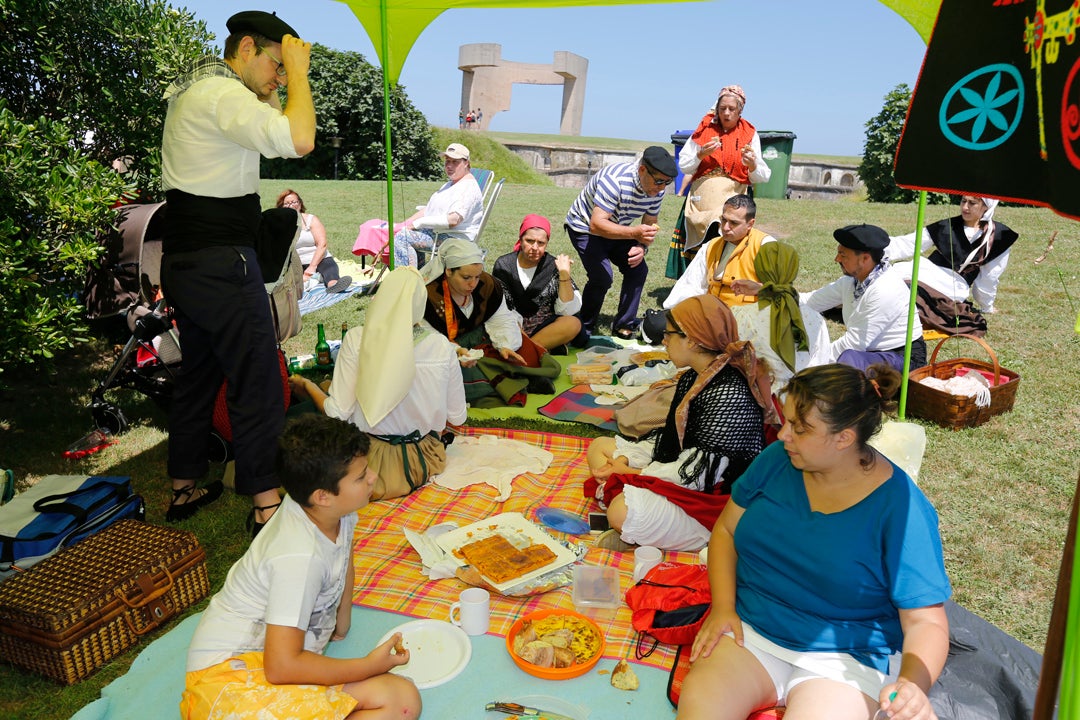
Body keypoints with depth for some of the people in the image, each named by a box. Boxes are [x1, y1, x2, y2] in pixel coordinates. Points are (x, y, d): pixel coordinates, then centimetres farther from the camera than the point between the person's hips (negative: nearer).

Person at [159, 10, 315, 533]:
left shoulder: (195, 90, 19)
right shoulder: (222, 93, -14)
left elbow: (275, 128, 27)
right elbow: (299, 140, -27)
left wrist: (287, 81, 14)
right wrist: (297, 70, -13)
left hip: (184, 262, 11)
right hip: (220, 265, -11)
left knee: (197, 374, 17)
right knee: (257, 379, -4)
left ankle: (184, 489, 29)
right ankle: (266, 503, 3)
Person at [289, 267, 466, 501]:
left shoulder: (357, 339, -16)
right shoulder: (441, 346, -11)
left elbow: (337, 413, -15)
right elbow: (457, 418, -4)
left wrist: (306, 385, 5)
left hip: (373, 463, -3)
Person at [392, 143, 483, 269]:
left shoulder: (469, 187, -14)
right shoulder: (450, 185, 21)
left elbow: (453, 220, -25)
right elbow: (428, 209, 23)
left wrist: (418, 223, -19)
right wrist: (405, 224, 8)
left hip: (455, 238, -11)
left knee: (402, 237, -21)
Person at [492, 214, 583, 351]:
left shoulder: (553, 266, -2)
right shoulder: (503, 265, 0)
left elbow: (568, 310, -9)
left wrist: (564, 274, -20)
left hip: (542, 327, 0)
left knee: (573, 324, -29)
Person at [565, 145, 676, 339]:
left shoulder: (657, 190, -13)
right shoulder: (614, 180, -36)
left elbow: (649, 225, -2)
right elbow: (596, 224, -40)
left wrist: (642, 247, -24)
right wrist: (634, 233, -51)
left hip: (617, 230, 7)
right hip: (585, 227, -7)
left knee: (638, 269, -8)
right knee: (602, 276, -22)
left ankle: (623, 326, 5)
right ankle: (585, 329, -1)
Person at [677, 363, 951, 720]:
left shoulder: (900, 508, -14)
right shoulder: (777, 459, -2)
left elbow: (926, 621, -12)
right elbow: (725, 530, 7)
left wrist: (913, 685, -32)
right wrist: (722, 607, -7)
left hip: (844, 657, -1)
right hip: (748, 631, 2)